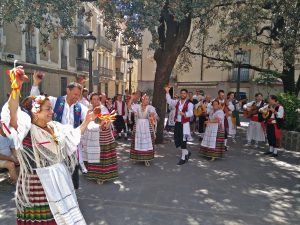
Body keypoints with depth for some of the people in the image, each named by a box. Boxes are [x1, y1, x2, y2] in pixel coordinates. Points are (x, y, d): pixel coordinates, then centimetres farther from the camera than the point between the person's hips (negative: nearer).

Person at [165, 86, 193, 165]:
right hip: (177, 123, 6)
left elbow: (191, 113, -21)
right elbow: (169, 101, 5)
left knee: (183, 141, -1)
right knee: (177, 140, 11)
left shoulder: (189, 104, -8)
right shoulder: (177, 102, 11)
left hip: (184, 124, -6)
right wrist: (167, 92, -4)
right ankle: (187, 152, 34)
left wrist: (184, 114, -42)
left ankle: (183, 158, 14)